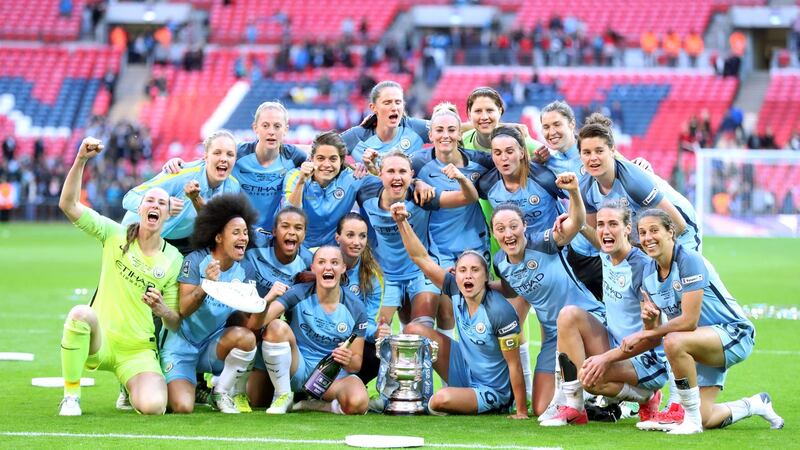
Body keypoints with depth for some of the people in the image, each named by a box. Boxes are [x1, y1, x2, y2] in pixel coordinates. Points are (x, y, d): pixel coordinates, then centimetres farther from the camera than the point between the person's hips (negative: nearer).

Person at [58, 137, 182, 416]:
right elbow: (68, 205, -11)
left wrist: (162, 309, -18)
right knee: (81, 314, -38)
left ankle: (131, 387, 16)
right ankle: (71, 395, -17)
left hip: (139, 351, 1)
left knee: (153, 407, -26)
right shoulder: (116, 235, 0)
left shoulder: (174, 260, 2)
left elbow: (176, 324, 5)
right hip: (100, 342, -1)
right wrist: (81, 160, -23)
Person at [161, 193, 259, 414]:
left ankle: (223, 392, -6)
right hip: (182, 344, -3)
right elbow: (184, 310, -19)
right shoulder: (195, 261, -11)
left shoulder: (245, 270, 1)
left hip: (213, 346, 3)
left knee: (246, 337, -30)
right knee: (183, 408, -22)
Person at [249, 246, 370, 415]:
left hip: (335, 375, -1)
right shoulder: (298, 295, -7)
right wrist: (267, 301, -38)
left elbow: (357, 363, 2)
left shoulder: (355, 307, -2)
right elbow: (254, 325, -17)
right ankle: (283, 397, -11)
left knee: (357, 404, -35)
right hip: (298, 369, 1)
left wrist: (348, 361, -23)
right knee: (277, 326, -27)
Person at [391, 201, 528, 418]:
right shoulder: (456, 291, -8)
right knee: (413, 330, -1)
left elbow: (514, 364, -22)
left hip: (490, 391, -7)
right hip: (464, 373, 7)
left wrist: (522, 412, -21)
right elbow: (422, 258, -5)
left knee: (442, 400, -35)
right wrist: (402, 222, -16)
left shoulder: (501, 312, -26)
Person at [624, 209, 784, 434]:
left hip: (734, 333, -8)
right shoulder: (649, 273, 1)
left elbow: (689, 321, -28)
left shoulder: (689, 261, -22)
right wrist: (649, 318, -21)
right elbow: (654, 336, 1)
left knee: (674, 341, -36)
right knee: (704, 419, 2)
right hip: (703, 345, 8)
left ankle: (692, 418, -22)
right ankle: (756, 404, 31)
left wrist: (644, 334, -23)